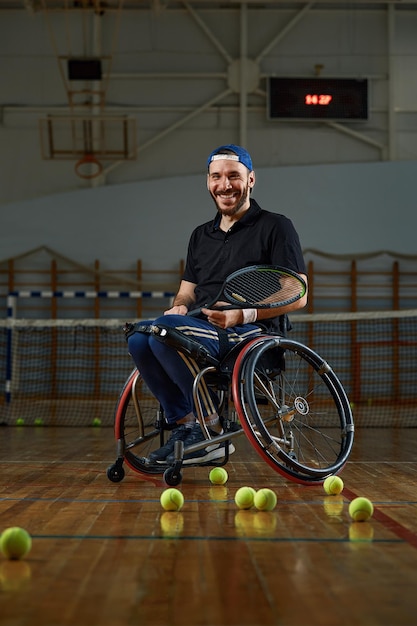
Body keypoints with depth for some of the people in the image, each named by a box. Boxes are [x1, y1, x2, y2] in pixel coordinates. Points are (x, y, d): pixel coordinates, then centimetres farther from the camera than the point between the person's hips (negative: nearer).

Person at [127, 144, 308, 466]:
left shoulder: (276, 227, 4)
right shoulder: (201, 235, 25)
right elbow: (188, 290, 26)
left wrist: (242, 314, -17)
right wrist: (180, 306, 0)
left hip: (252, 333, -6)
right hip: (201, 328, 6)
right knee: (139, 337, -23)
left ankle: (214, 431, -21)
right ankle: (184, 424, -16)